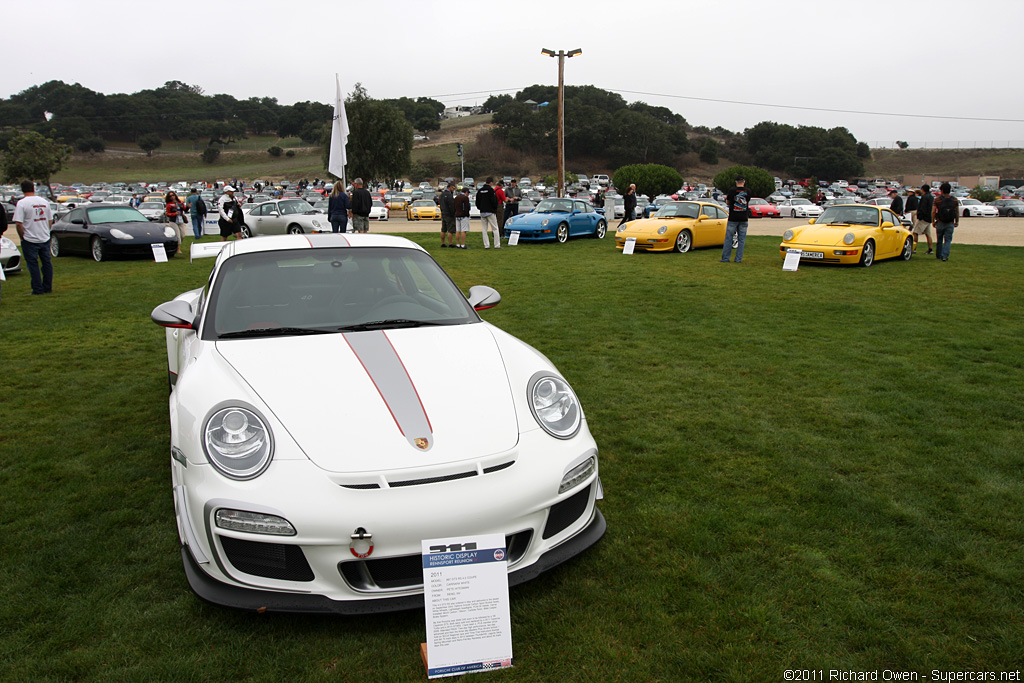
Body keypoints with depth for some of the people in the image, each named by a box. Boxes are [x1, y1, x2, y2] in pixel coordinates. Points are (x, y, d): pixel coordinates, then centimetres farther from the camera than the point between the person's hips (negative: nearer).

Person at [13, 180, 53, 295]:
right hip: (45, 239, 5)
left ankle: (38, 289, 2)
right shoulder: (44, 202, 6)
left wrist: (22, 237, -3)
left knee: (33, 264, 1)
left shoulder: (22, 203, -12)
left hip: (30, 240, -5)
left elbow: (18, 223, -16)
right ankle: (48, 288, 18)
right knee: (47, 263, 12)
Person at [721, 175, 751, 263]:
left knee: (728, 239, 3)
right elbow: (747, 202, 13)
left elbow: (727, 203, 5)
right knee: (741, 240, 8)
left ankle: (725, 258, 3)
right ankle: (738, 259, 8)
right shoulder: (748, 191, 1)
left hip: (733, 219, -2)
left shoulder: (732, 191, -7)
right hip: (743, 219, 2)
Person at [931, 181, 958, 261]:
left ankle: (938, 255, 23)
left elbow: (933, 212, -7)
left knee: (939, 240, 13)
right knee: (948, 240, 2)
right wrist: (957, 221, 17)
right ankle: (945, 256, -12)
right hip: (950, 223, 1)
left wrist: (933, 221, 4)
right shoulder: (954, 200, 3)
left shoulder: (937, 199, -4)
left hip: (940, 223, -1)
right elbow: (957, 212, 7)